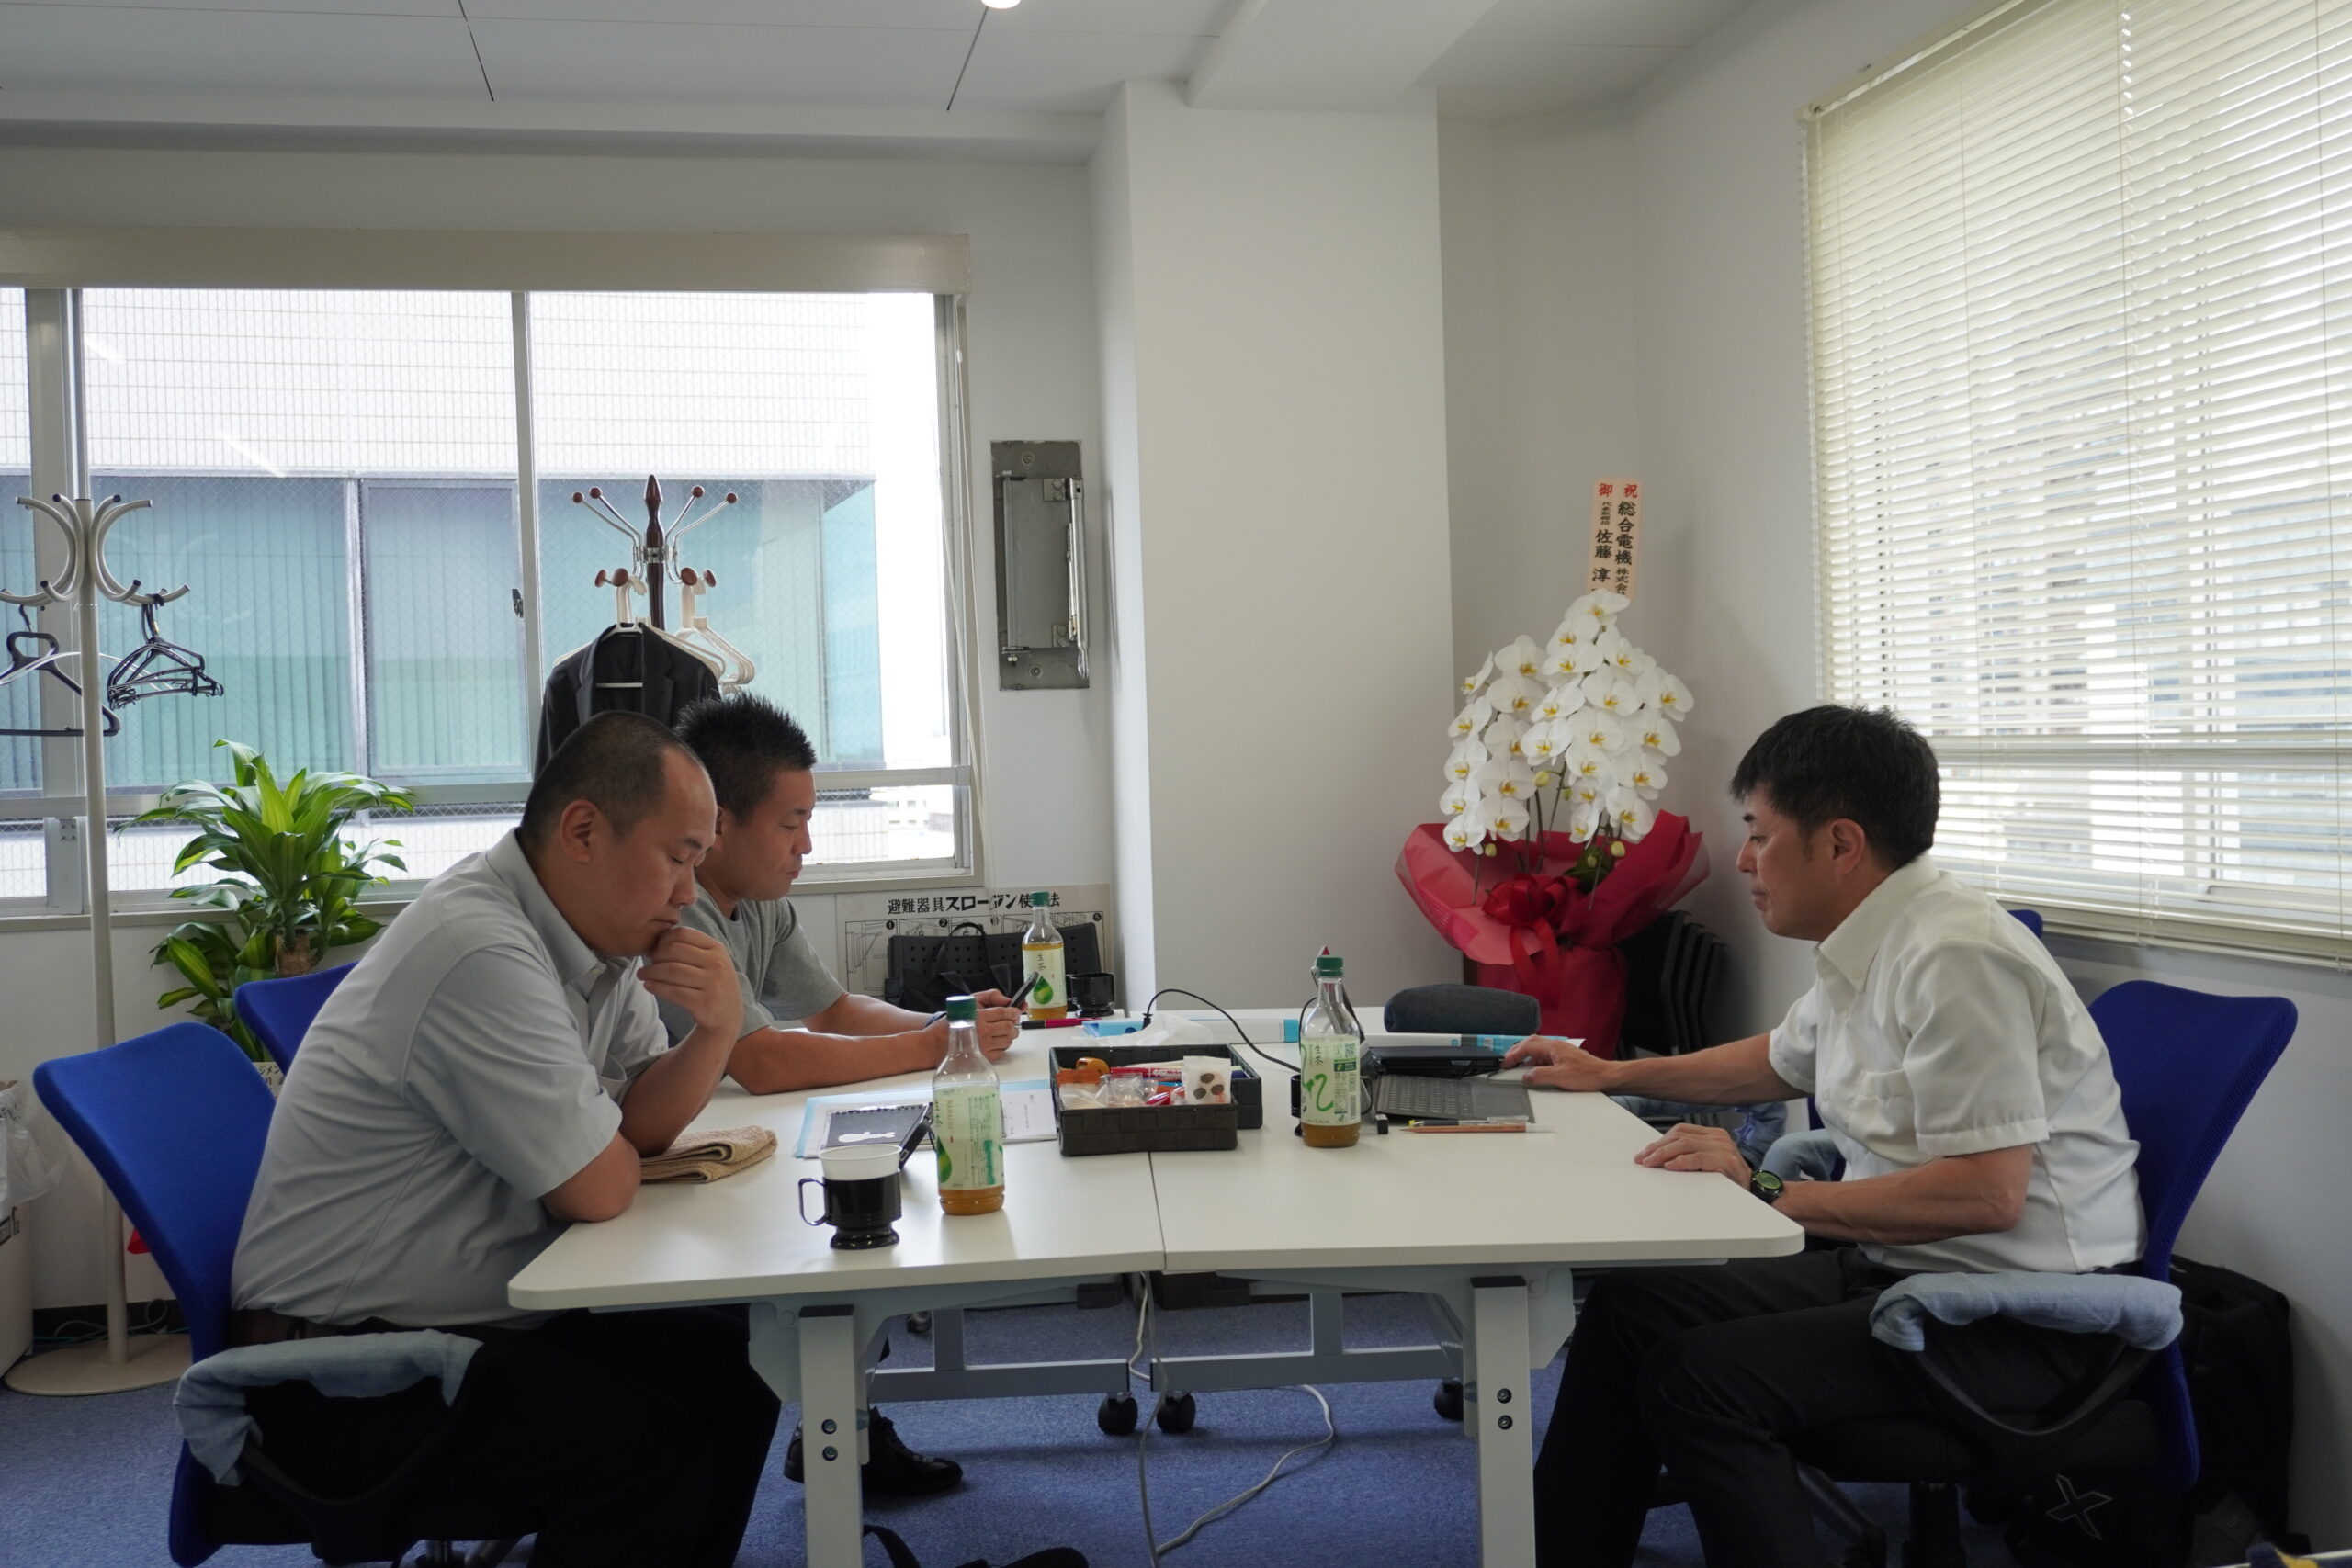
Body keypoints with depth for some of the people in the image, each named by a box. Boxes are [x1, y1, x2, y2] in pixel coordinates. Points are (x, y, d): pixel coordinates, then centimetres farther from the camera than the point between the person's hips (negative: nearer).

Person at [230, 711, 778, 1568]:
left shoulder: (597, 932, 2)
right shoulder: (483, 951, -27)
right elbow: (599, 1188, -22)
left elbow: (643, 1118, 5)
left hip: (477, 1316, 9)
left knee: (736, 1368, 5)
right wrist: (613, 1143, 0)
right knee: (658, 1452, -22)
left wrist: (717, 1027, -13)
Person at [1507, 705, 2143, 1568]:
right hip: (1900, 1263, 10)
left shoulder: (1956, 957, -21)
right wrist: (1611, 1074, 30)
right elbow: (1781, 1060, 28)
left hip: (2015, 1312, -9)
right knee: (1630, 1308, 4)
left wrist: (1769, 1195, -22)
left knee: (1699, 1376, -24)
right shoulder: (1869, 947, 8)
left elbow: (1988, 1194, -27)